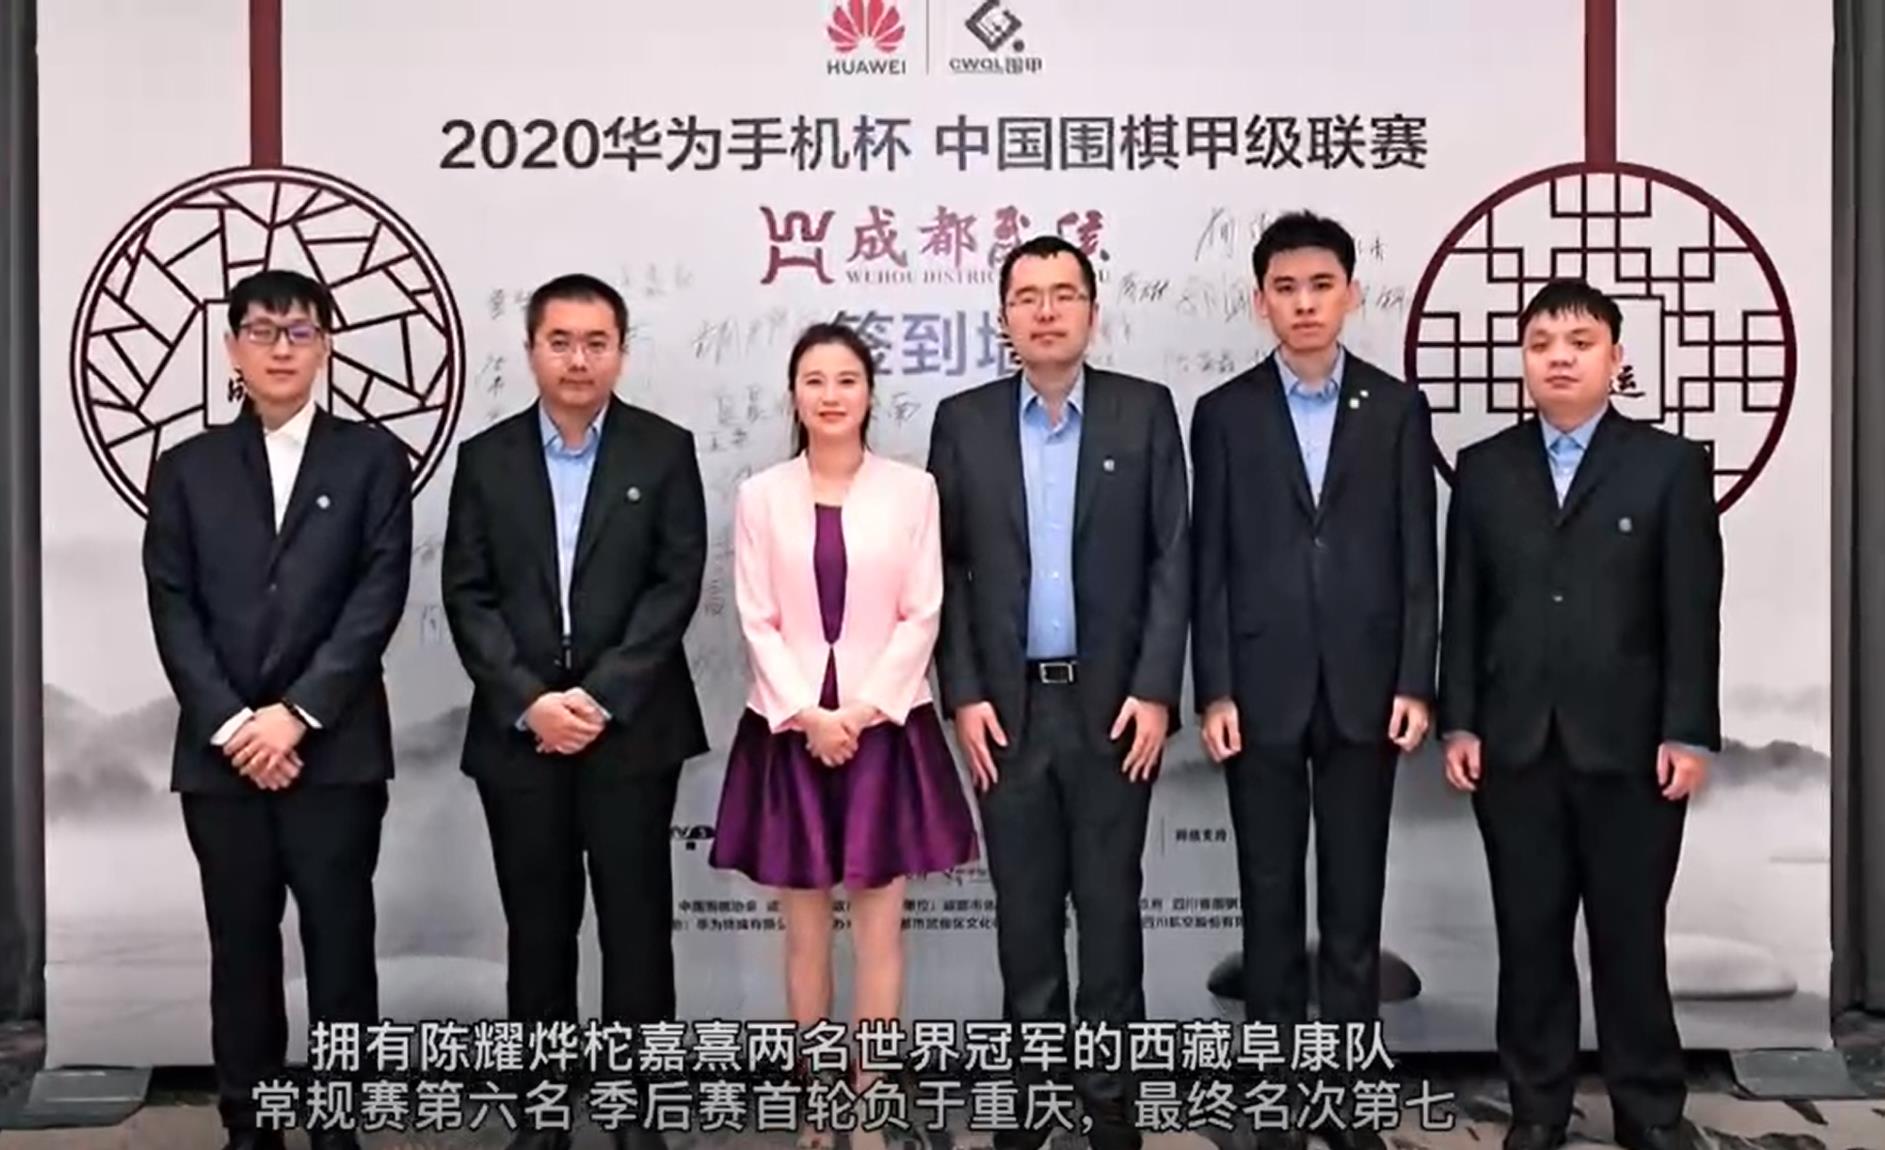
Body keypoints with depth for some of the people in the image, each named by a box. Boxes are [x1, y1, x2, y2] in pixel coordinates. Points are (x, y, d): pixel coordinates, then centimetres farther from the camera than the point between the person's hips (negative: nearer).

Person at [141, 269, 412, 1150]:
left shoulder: (372, 458, 5)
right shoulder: (186, 468, 12)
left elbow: (379, 597, -4)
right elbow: (173, 610, 3)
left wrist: (297, 713, -12)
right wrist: (232, 725, -9)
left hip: (335, 750, -2)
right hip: (221, 752, 2)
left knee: (341, 947, 1)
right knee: (241, 950, 8)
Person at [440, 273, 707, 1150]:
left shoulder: (665, 450, 2)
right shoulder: (485, 458, 7)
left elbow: (677, 584, -5)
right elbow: (467, 597, 2)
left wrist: (602, 697, -13)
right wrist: (530, 701, -11)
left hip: (632, 730, -1)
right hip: (517, 733, 2)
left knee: (636, 928, 3)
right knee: (537, 933, 9)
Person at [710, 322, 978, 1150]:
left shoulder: (911, 490, 0)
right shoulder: (761, 495, 3)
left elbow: (921, 615, -2)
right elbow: (757, 621, 0)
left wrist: (863, 710, -10)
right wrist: (808, 716, -10)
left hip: (885, 726, -1)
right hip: (790, 728, 1)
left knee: (879, 924, 1)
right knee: (804, 927, 7)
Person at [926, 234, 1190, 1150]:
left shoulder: (1145, 411, 1)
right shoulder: (963, 420, 4)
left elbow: (1173, 559, -1)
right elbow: (946, 568, 3)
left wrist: (1155, 691, -8)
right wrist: (962, 695, -4)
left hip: (1112, 700, -1)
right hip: (1008, 705, 1)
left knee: (1109, 904, 6)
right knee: (1023, 909, 8)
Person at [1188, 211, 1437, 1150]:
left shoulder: (1397, 408, 6)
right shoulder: (1224, 413, 4)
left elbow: (1418, 557, 3)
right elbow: (1209, 564, 1)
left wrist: (1416, 682, -4)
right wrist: (1214, 692, -6)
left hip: (1364, 691, 0)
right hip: (1262, 692, 0)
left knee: (1355, 904, 7)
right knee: (1271, 903, 6)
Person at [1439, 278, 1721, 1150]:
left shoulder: (1670, 465, 3)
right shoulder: (1482, 469, 9)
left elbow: (1692, 613, -2)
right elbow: (1463, 608, 6)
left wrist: (1688, 733, -8)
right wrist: (1459, 722, 0)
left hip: (1629, 744, -2)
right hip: (1514, 744, 2)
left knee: (1630, 936, 7)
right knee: (1529, 935, 8)